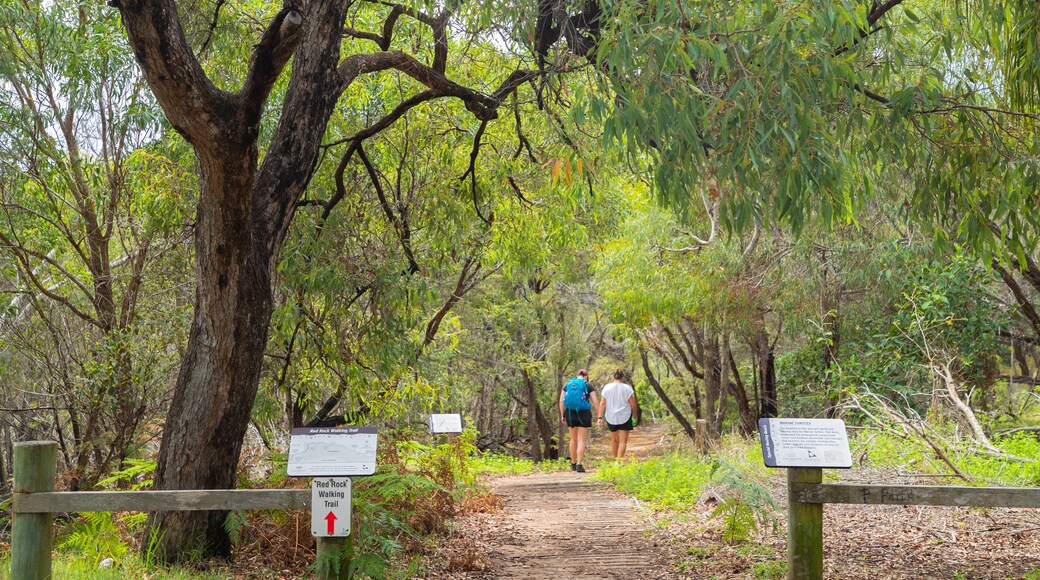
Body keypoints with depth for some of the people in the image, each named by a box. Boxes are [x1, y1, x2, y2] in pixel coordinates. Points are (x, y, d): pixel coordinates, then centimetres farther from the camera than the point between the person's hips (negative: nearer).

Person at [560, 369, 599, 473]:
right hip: (583, 414, -3)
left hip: (570, 413, 3)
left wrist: (562, 415, 7)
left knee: (573, 439, 18)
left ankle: (573, 463, 26)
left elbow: (561, 401, 3)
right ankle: (579, 464, -9)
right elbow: (595, 402, -6)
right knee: (582, 440, 0)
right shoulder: (588, 386, -1)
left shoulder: (567, 385, 8)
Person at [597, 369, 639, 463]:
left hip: (611, 418, 3)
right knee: (623, 441, -1)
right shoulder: (627, 388, -5)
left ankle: (616, 458, 30)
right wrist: (635, 414, 11)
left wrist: (599, 417, -1)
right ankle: (619, 460, -13)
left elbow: (602, 404, -2)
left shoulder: (607, 388, 1)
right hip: (624, 417, -3)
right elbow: (633, 404, -4)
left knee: (614, 439, 19)